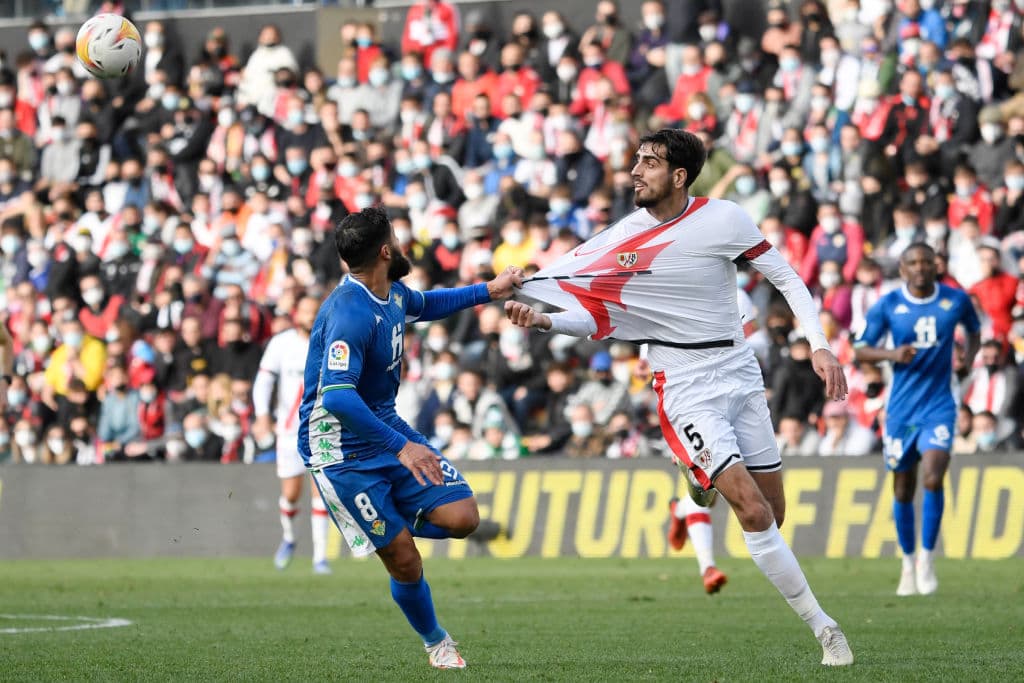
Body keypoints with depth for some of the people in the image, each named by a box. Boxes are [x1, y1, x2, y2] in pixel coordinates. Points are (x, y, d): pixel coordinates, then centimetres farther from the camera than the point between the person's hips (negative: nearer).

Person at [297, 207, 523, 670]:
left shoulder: (391, 292, 2)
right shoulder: (350, 313, -28)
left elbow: (425, 305, 28)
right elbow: (336, 396, -38)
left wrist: (488, 291, 21)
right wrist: (400, 447, -41)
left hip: (386, 427, 8)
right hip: (341, 448, -8)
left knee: (461, 519, -6)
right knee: (405, 562, -6)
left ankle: (389, 523, 22)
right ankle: (435, 642, 19)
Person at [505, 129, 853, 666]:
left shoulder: (724, 219, -6)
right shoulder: (623, 238, -5)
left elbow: (786, 279, 1)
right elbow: (594, 316, -2)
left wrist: (819, 345, -9)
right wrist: (544, 319, -20)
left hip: (740, 374, 2)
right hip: (686, 392, -2)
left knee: (773, 514, 3)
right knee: (753, 512, -16)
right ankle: (823, 627, -9)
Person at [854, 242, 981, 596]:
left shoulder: (956, 300, 0)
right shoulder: (887, 306, -3)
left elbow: (973, 327, 20)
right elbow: (860, 349, 1)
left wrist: (970, 352, -1)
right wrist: (892, 354, -18)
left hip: (938, 405, -1)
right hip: (901, 408, 1)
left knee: (933, 479, -19)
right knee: (903, 490, 7)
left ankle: (927, 557, -3)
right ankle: (908, 562, 24)